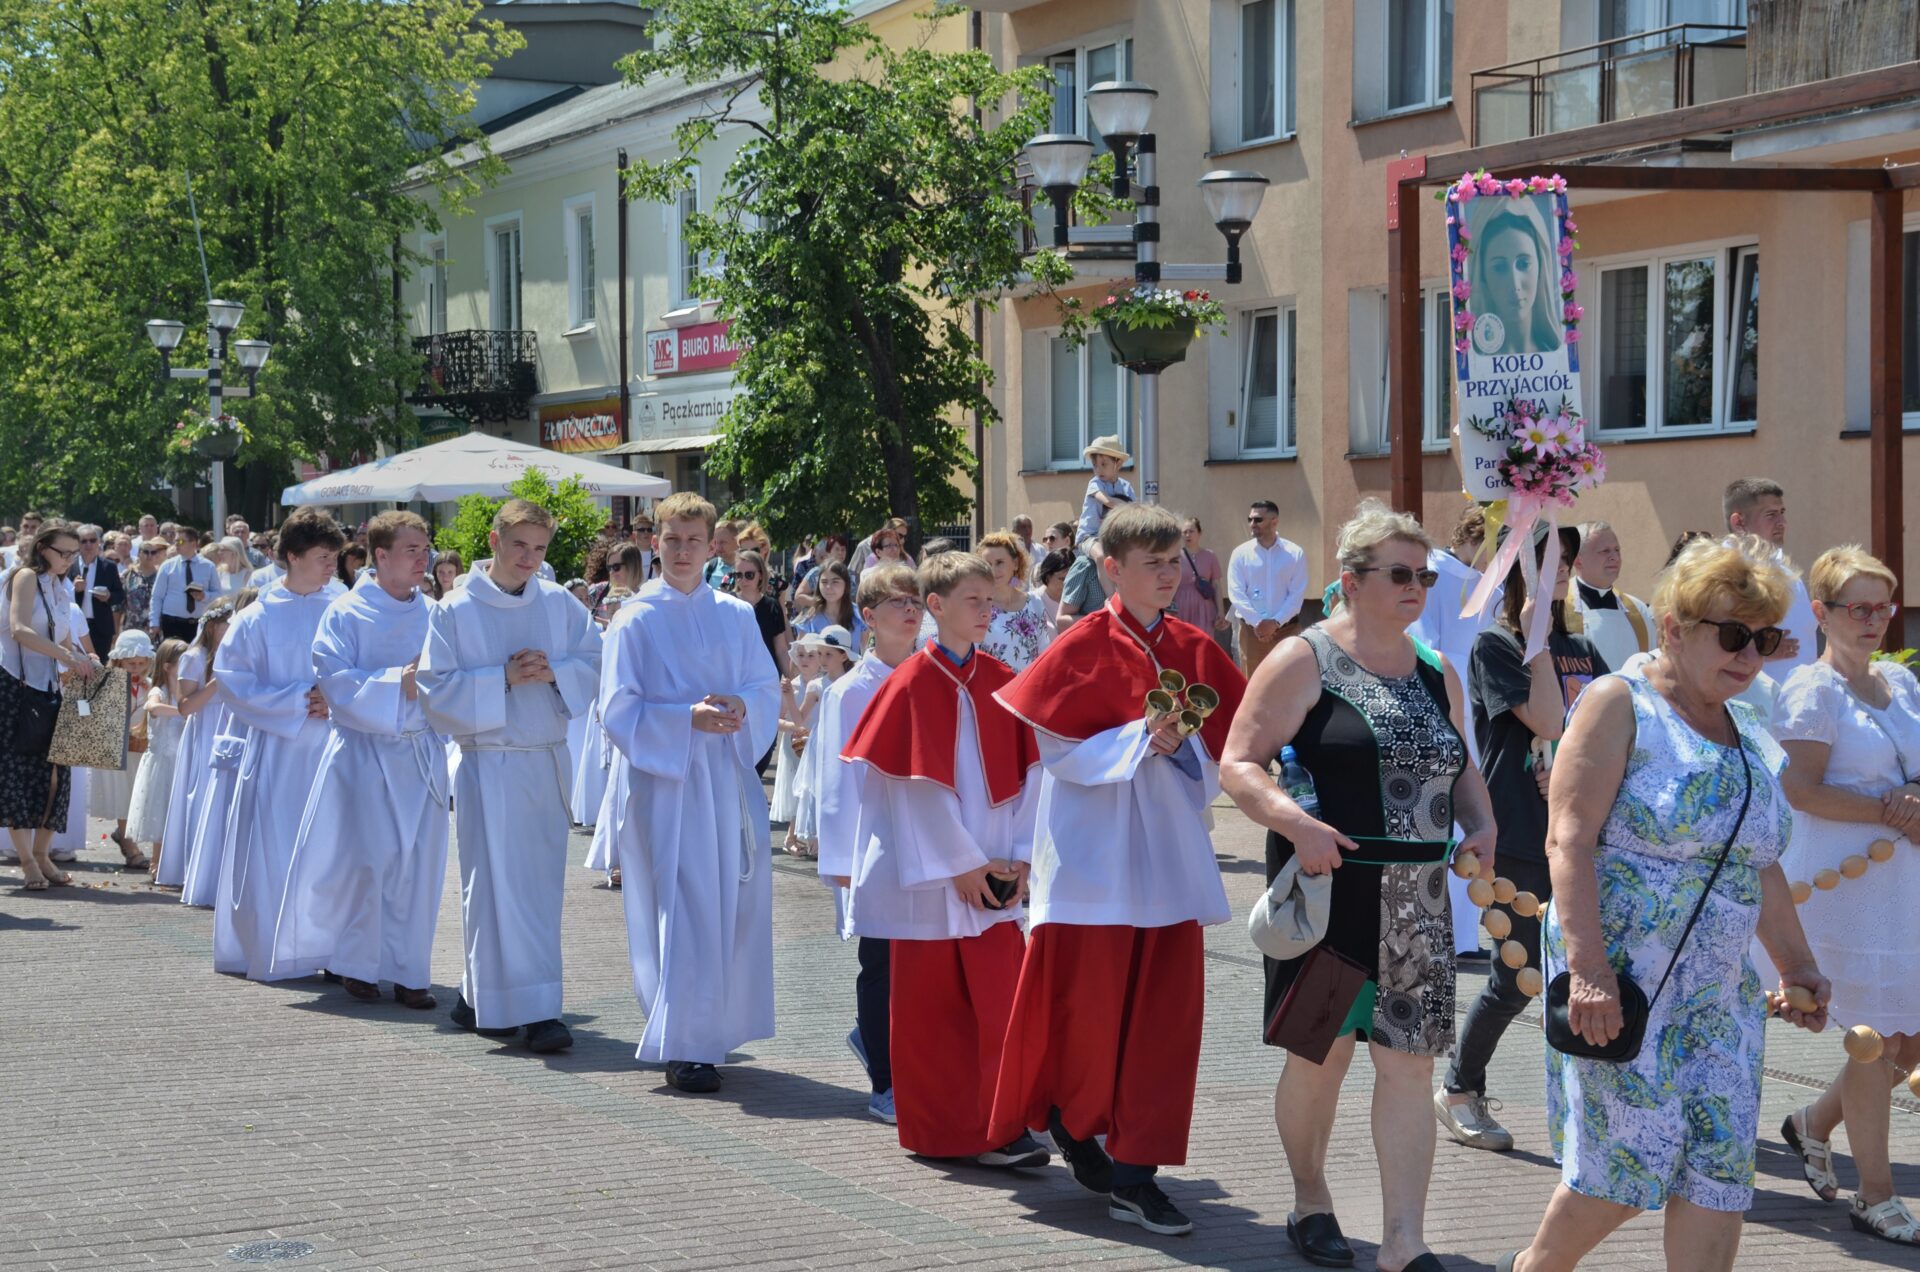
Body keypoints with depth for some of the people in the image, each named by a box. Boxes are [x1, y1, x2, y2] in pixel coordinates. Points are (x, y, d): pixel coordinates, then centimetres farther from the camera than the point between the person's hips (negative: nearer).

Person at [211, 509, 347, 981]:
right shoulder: (260, 618, -1)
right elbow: (232, 678, -2)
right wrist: (298, 700, -10)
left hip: (335, 746, 2)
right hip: (280, 752, -2)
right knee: (273, 852, 0)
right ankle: (267, 952, 10)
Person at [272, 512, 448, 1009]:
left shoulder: (433, 615, 7)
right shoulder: (346, 614, -4)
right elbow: (337, 683, -12)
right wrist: (397, 684, -22)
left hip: (422, 753, 4)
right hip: (364, 750, -4)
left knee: (419, 864, 2)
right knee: (367, 861, -3)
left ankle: (409, 972, 10)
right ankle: (357, 964, 14)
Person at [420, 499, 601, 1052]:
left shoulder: (560, 604, 6)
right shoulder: (454, 612, -3)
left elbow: (594, 664, 7)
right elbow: (436, 688, -7)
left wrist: (553, 673, -12)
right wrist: (503, 679, -16)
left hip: (550, 762, 4)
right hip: (490, 763, -4)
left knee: (541, 881, 7)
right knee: (502, 885, -6)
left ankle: (479, 997, 20)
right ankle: (532, 1011, -5)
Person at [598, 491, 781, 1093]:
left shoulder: (736, 616, 11)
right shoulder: (636, 619, 0)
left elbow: (768, 688, 9)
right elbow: (619, 706, -6)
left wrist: (740, 706, -14)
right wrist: (688, 718, -20)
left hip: (728, 778, 4)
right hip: (666, 779, -4)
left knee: (730, 906, 6)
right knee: (682, 907, -9)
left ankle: (713, 1029, 20)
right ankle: (682, 1047, -8)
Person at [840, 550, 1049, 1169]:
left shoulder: (1001, 682, 7)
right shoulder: (912, 684, -7)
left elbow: (1025, 774, 6)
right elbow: (915, 786, -10)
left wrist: (1019, 857, -3)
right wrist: (961, 864, -11)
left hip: (992, 873, 4)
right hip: (929, 873, -4)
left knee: (1000, 998, -4)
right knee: (930, 1003, 4)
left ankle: (999, 1129, -2)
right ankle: (937, 1132, 15)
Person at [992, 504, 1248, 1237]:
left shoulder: (1193, 651, 6)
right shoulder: (1084, 647, -8)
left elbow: (1231, 738, 9)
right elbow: (1054, 746, -11)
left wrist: (1183, 745, -11)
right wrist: (1139, 741, -19)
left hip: (1168, 850, 5)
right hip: (1097, 852, -4)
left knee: (1164, 1011, 1)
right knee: (1088, 1004, 1)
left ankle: (1135, 1173, 6)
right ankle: (1067, 1116, 29)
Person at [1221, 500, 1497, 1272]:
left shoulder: (1438, 675, 13)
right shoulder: (1304, 661, -5)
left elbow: (1460, 771, 23)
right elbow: (1238, 765, -9)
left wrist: (1481, 826, 3)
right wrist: (1293, 822, -25)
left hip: (1417, 898, 5)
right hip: (1329, 887, -5)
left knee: (1409, 1060, 1)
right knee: (1321, 1050, 5)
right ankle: (1310, 1200, 27)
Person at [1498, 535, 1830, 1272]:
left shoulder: (1749, 740, 16)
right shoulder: (1621, 706, -6)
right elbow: (1569, 840, -14)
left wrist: (1797, 965, 20)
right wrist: (1587, 969, -23)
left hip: (1719, 991, 7)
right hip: (1621, 976, -7)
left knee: (1720, 1171, -1)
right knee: (1630, 1162, -6)